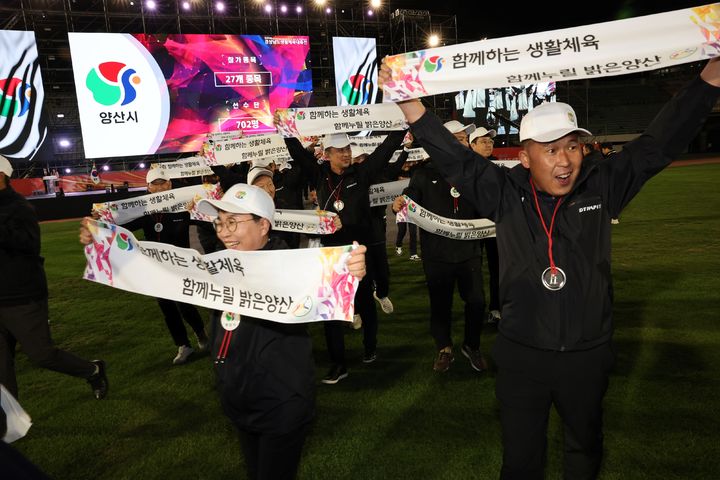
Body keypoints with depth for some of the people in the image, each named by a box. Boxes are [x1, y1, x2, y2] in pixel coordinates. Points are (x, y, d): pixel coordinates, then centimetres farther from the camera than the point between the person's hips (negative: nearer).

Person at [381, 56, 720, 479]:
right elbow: (452, 156, -10)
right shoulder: (505, 194, -8)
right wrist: (408, 100, -15)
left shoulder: (603, 188, -5)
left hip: (588, 354, 2)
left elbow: (661, 142, -5)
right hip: (521, 354, -1)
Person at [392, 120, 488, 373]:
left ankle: (472, 345, 30)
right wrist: (399, 206, -23)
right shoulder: (425, 174, -1)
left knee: (476, 301, 5)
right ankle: (444, 349, 31)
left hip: (469, 250, 2)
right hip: (437, 254, -2)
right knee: (440, 303, 10)